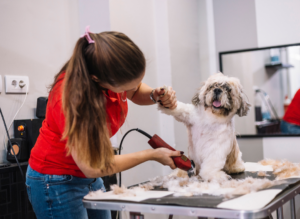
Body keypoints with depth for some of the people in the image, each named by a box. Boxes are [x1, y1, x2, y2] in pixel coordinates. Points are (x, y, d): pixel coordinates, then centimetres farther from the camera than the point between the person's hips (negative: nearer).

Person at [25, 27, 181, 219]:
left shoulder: (118, 76, -15)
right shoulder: (72, 95, -32)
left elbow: (136, 93, 10)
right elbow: (92, 167, -25)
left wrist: (156, 95, -14)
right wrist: (152, 155, -16)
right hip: (57, 182, -6)